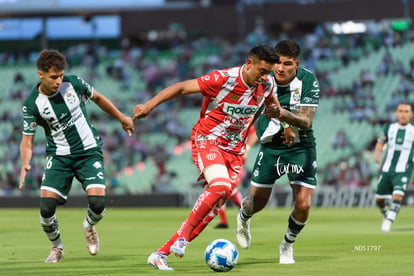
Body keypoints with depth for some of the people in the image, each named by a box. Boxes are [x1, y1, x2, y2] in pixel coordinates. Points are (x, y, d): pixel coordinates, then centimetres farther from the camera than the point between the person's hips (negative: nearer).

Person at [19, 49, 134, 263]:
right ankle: (57, 247, 16)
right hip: (59, 156, 0)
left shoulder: (73, 84, -9)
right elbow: (27, 140, -9)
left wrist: (121, 118, 22)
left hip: (89, 151, 0)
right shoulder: (32, 105, -12)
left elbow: (98, 98, 11)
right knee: (46, 207, -15)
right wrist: (25, 164, -29)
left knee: (97, 203, -17)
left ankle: (90, 225, 21)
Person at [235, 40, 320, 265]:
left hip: (301, 147, -1)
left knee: (303, 205, -11)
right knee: (258, 202, 2)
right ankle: (243, 217, 41)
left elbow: (306, 122, -25)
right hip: (270, 146, 1)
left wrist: (283, 114, -42)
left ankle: (287, 245, 19)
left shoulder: (308, 82, -18)